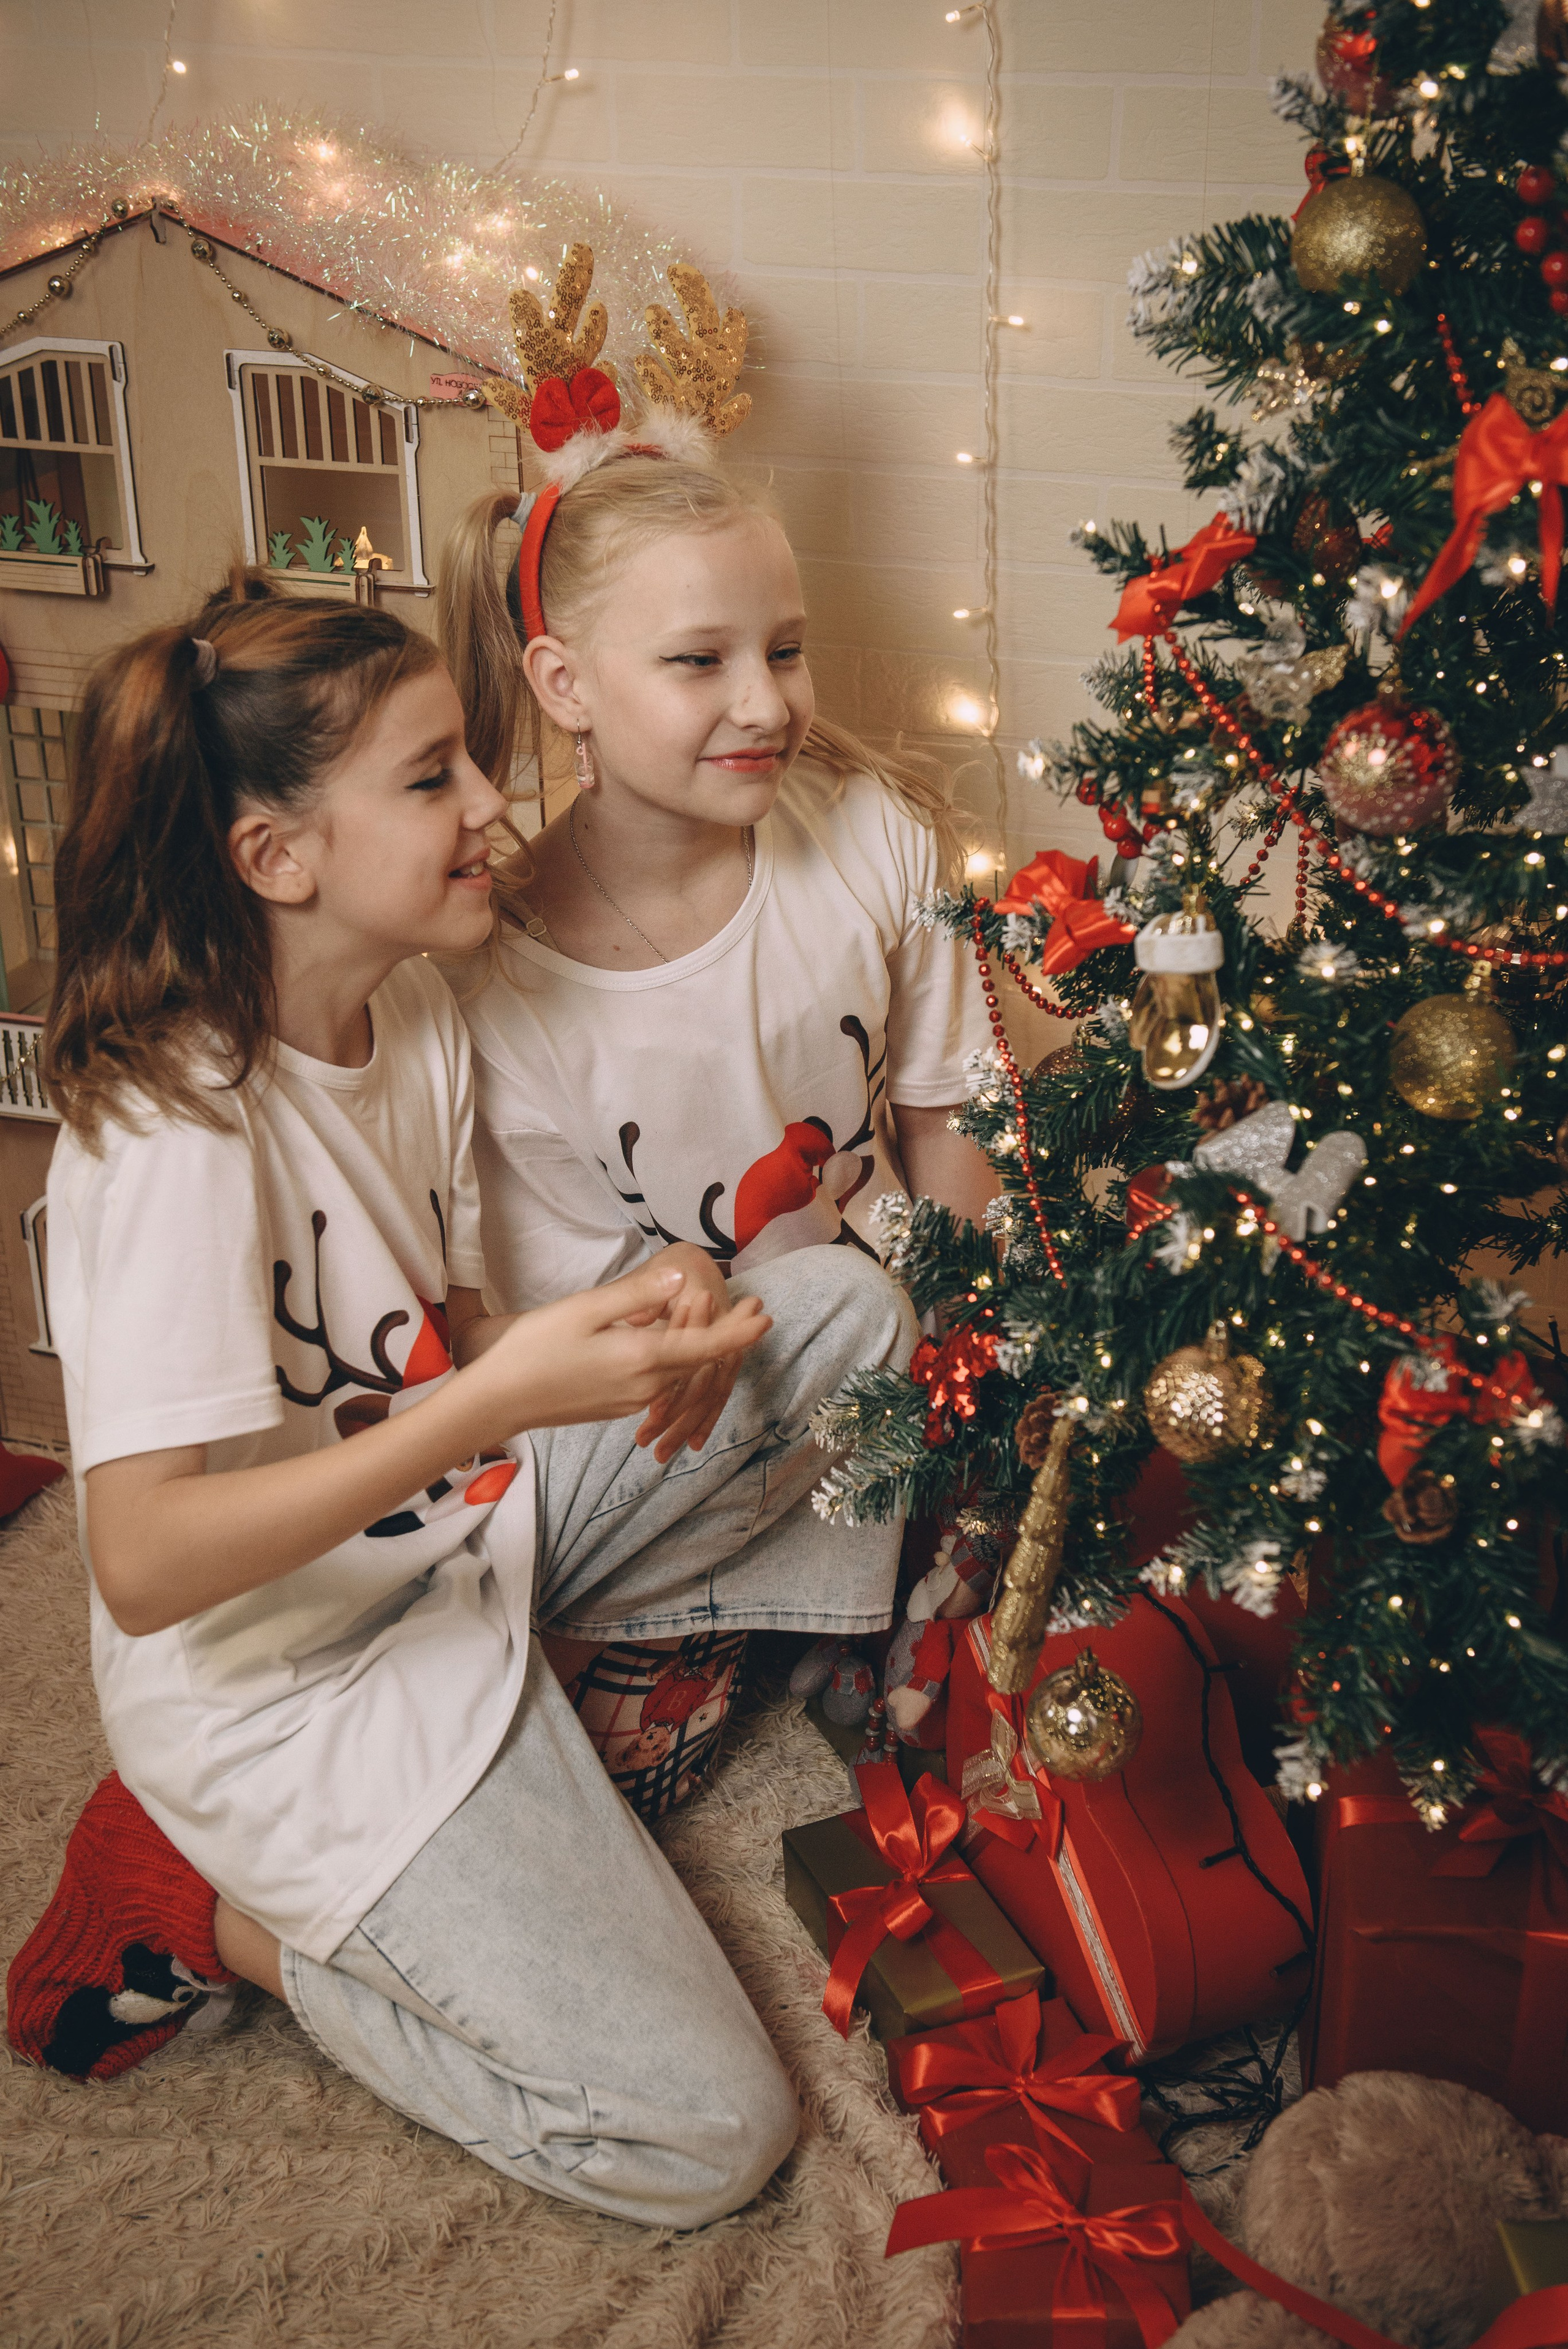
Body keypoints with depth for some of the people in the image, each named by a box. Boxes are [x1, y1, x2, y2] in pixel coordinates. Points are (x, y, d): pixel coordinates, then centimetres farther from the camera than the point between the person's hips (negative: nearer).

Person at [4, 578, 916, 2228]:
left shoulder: (410, 1008, -1)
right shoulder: (176, 1124, -27)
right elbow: (143, 1563, -32)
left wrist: (622, 1325, -13)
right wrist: (502, 1395, -36)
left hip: (465, 1522, 8)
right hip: (293, 1676, -8)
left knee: (845, 1308, -1)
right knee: (701, 2134, -8)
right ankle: (217, 1916, 4)